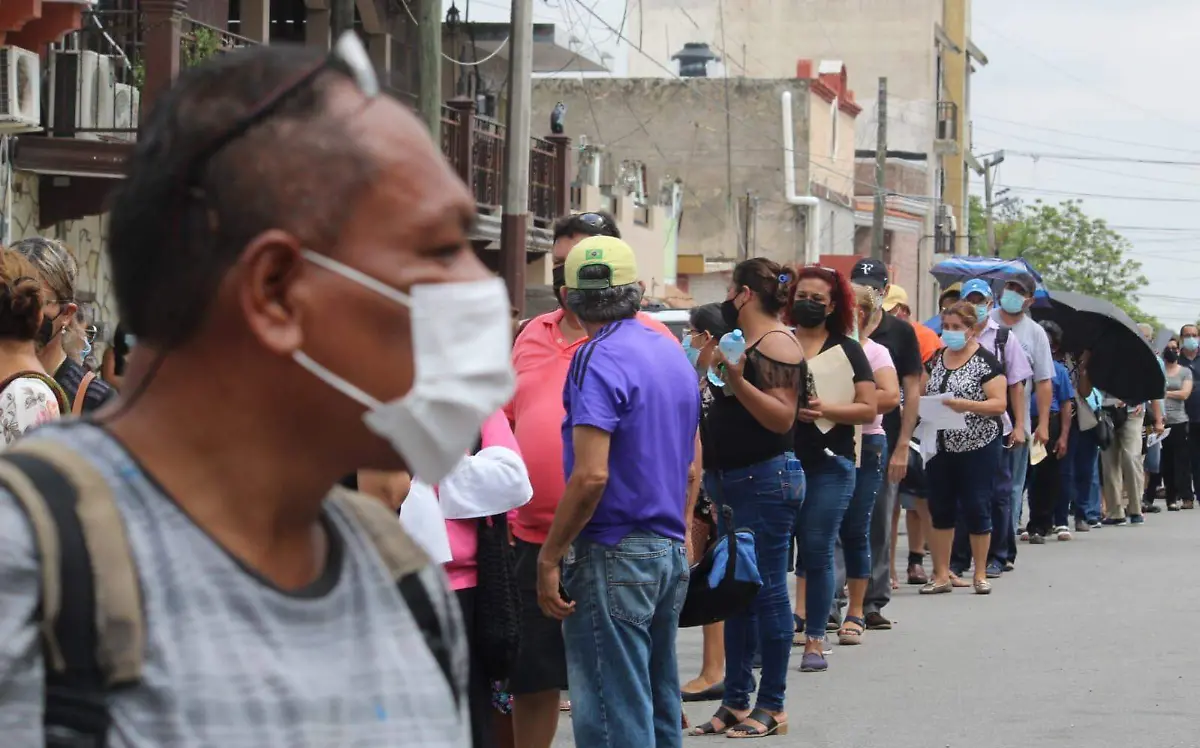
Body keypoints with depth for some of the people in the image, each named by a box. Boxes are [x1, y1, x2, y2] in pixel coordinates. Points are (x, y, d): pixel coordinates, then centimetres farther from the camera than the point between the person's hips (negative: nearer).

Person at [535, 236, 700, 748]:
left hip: (612, 556, -9)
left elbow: (591, 475, -22)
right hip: (670, 552, 9)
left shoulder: (599, 360, -14)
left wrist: (550, 557, -16)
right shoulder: (673, 354, 12)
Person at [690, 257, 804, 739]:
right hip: (730, 482, 10)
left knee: (766, 591, -4)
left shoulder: (777, 344, -12)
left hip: (766, 479, -10)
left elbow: (782, 418, -21)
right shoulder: (738, 342, 16)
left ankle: (771, 708, 2)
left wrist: (737, 381, -27)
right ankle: (735, 703, 17)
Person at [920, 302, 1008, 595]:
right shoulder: (935, 359, 11)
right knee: (940, 509, 6)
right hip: (940, 447, 5)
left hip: (977, 447, -5)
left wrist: (966, 405, -25)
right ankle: (941, 575, 11)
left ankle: (980, 574, 10)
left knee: (976, 507, 0)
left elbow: (999, 404, -12)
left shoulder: (985, 362, -6)